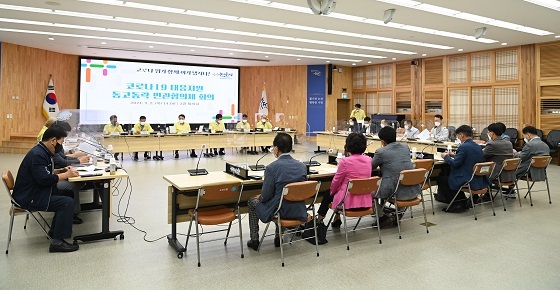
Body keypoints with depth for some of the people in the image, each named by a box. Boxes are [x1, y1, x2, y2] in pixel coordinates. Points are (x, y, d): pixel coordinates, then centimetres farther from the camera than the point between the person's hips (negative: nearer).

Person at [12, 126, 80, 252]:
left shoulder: (41, 151, 9)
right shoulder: (37, 154, -22)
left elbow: (45, 172, 19)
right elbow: (44, 179, -29)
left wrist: (61, 170, 4)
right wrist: (67, 175, -19)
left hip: (34, 191, 10)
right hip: (29, 197, -10)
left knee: (65, 193, 12)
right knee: (67, 202, -18)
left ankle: (55, 230, 19)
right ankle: (57, 241, -15)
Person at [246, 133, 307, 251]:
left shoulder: (272, 168, -20)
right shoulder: (302, 166, -2)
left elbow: (266, 196, -14)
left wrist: (260, 197, 11)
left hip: (280, 212, -5)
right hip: (299, 211, 6)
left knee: (252, 201, 21)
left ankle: (254, 240, 26)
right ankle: (279, 237, 38)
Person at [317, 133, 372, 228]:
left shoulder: (345, 161, -18)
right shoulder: (368, 160, -1)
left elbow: (336, 182, -7)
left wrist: (332, 191, 15)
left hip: (349, 202, -5)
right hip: (365, 201, 6)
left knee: (328, 194, 25)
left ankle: (319, 220, 37)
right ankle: (337, 220, 38)